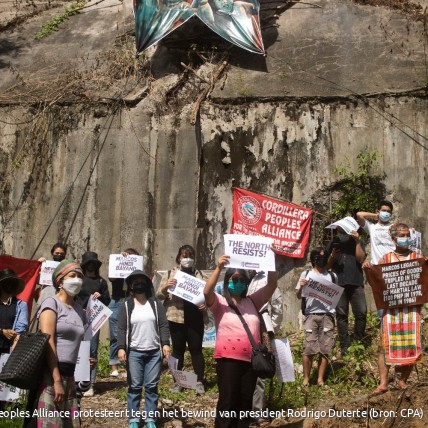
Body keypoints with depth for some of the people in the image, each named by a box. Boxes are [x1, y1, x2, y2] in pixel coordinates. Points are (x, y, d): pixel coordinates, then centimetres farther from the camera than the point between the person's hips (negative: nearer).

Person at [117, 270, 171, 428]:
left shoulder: (156, 304, 5)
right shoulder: (126, 306, 2)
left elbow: (163, 325, 3)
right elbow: (121, 329, -2)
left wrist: (165, 343, -8)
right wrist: (121, 348, -12)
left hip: (154, 352, 1)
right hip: (134, 352, -1)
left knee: (151, 387, 5)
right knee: (134, 387, 2)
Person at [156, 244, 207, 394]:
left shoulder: (199, 274, 9)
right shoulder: (170, 274, 5)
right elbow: (159, 295, 2)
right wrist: (166, 286, -19)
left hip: (195, 318, 0)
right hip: (176, 317, 0)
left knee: (196, 349, 1)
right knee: (178, 349, 7)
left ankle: (200, 381, 8)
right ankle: (177, 382, 15)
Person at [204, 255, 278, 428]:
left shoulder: (252, 302, 11)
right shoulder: (220, 302, 0)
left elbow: (272, 285, 6)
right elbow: (207, 292, -20)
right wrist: (219, 268, -27)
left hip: (251, 360, 4)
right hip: (228, 360, -4)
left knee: (246, 402, 14)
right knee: (228, 402, 1)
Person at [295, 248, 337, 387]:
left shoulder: (332, 276, 15)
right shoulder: (306, 274, 12)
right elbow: (298, 296, 10)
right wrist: (301, 286, -10)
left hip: (327, 315, 1)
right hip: (311, 315, -1)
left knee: (325, 349, -2)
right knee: (309, 348, -7)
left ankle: (320, 379, 2)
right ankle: (306, 378, 0)